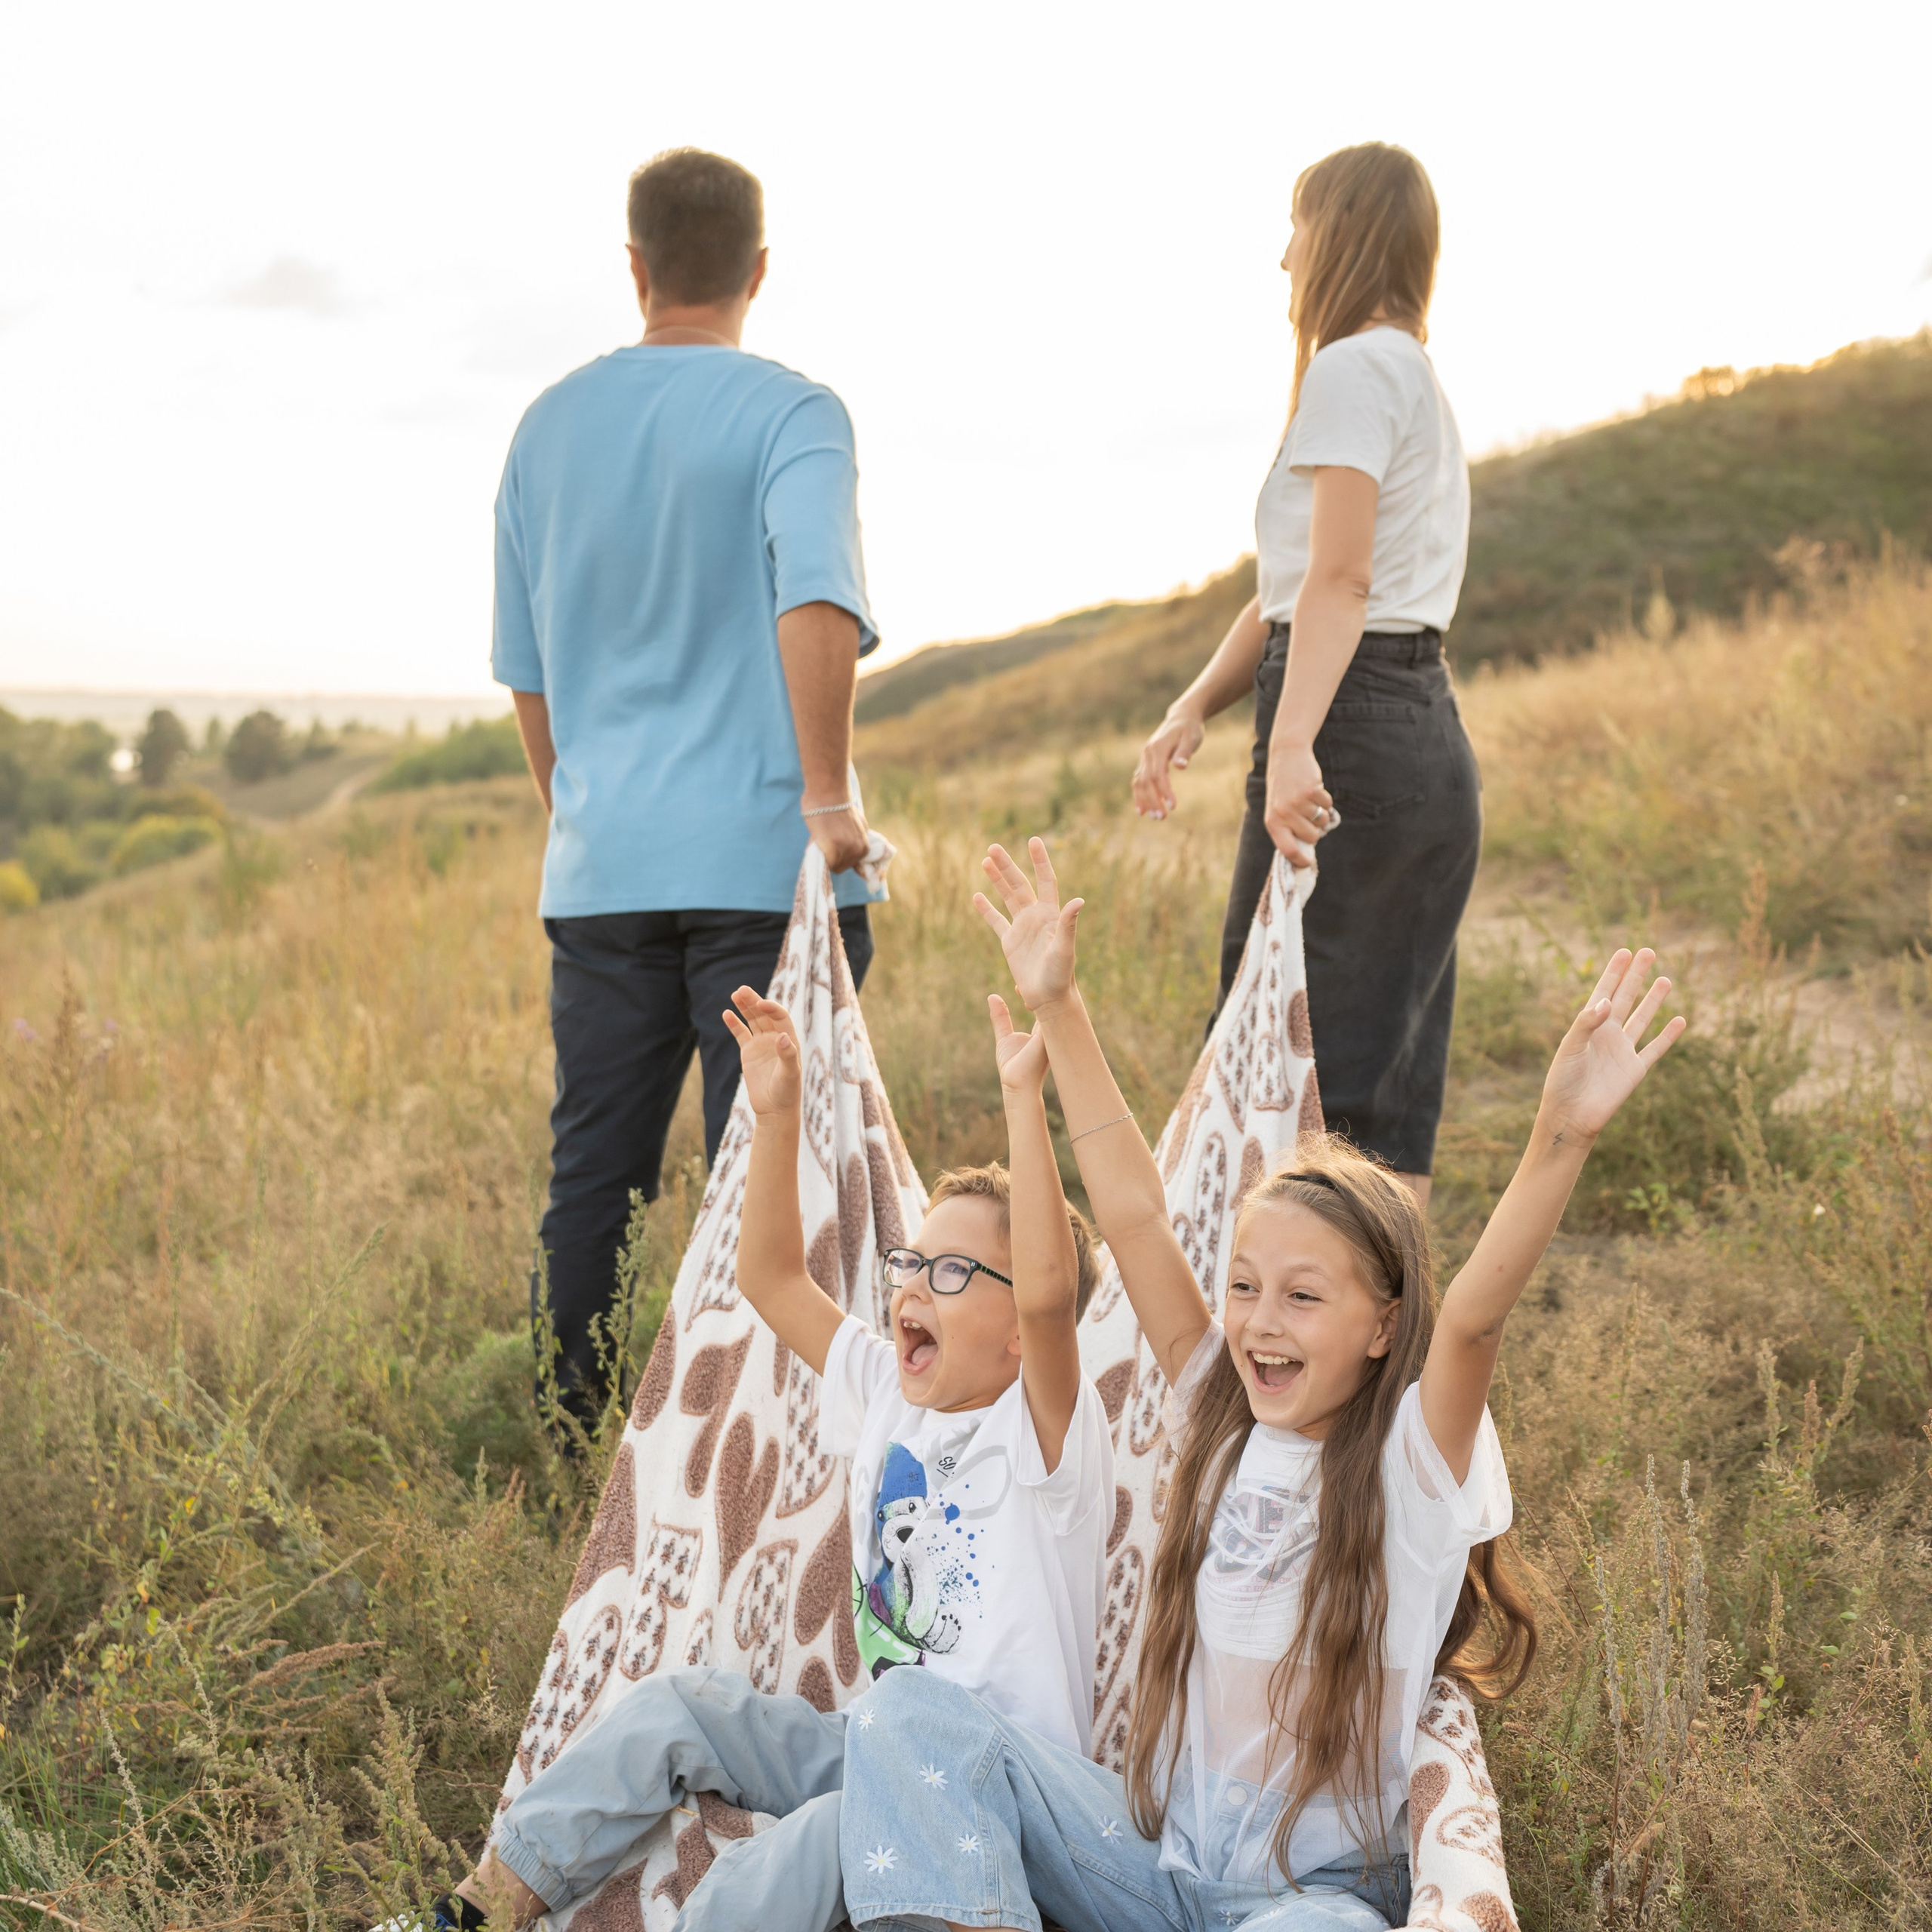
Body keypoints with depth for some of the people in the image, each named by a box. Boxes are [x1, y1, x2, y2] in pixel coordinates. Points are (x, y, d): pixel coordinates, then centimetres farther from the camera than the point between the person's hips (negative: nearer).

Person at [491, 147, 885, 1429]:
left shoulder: (549, 426, 12)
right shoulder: (789, 413, -4)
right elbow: (814, 600, -22)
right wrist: (826, 794, -21)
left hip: (603, 864, 5)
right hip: (762, 855, -4)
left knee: (594, 1174, 11)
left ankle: (566, 1448, 17)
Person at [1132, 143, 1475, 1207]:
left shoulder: (1354, 368, -5)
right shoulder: (1418, 376, 25)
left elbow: (1339, 579, -19)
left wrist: (1292, 746, -29)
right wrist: (1195, 706, 8)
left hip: (1354, 728, -10)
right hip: (1432, 743, 10)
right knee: (1387, 1094, 10)